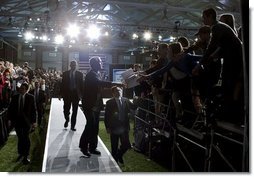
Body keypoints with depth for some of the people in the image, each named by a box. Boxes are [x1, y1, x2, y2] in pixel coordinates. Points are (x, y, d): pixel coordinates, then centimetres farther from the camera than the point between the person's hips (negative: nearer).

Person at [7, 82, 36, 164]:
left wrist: (33, 121, -7)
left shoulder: (30, 97, -6)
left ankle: (26, 156, 17)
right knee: (20, 138, 11)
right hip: (17, 120, 2)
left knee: (26, 138, 6)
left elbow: (33, 110, -5)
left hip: (26, 121, -2)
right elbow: (10, 108, 6)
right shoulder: (15, 97, 1)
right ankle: (20, 153, 27)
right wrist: (10, 119, 1)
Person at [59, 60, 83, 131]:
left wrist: (81, 94, -3)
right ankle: (67, 120, 33)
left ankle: (72, 126, 14)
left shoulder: (80, 74, 3)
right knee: (66, 110, 2)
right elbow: (62, 84, 5)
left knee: (75, 111, 4)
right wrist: (61, 93, 1)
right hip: (67, 93, 0)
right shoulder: (65, 73, 5)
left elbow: (81, 85, 2)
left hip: (76, 94, 0)